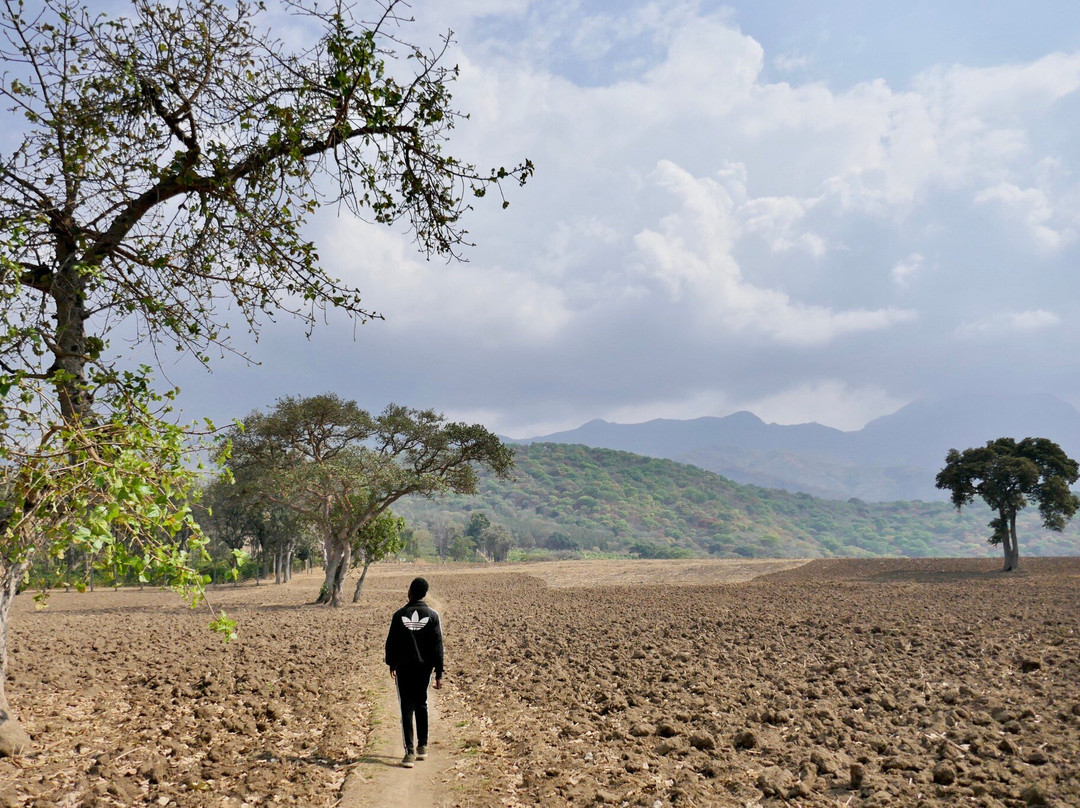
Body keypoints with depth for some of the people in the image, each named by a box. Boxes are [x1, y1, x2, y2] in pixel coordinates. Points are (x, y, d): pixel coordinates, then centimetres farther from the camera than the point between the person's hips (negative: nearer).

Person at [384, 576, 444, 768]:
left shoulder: (399, 615, -6)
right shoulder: (432, 615, -3)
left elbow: (391, 642, 0)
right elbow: (437, 646, -4)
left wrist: (392, 665, 15)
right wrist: (439, 673, 0)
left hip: (404, 668, -2)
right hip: (424, 667, 2)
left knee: (407, 708, 1)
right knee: (421, 705, 17)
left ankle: (410, 752, -5)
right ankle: (422, 747, 24)